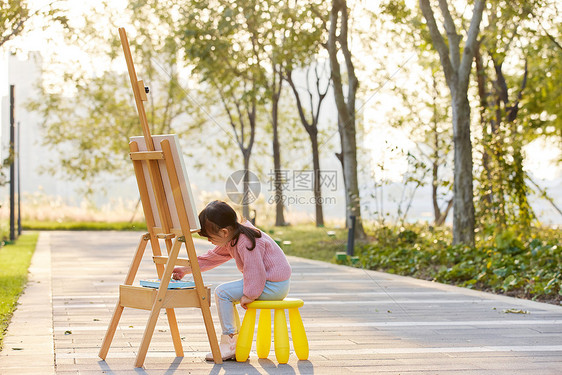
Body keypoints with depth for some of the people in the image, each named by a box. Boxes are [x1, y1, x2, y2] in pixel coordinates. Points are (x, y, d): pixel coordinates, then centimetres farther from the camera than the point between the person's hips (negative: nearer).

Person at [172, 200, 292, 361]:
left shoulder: (245, 242, -24)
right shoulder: (231, 240, 8)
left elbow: (254, 270, -26)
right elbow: (212, 257, 19)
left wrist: (249, 296, -17)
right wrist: (185, 269, 18)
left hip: (274, 285, -10)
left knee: (222, 292, -13)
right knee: (225, 293, 16)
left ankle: (229, 344, -6)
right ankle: (237, 340, 15)